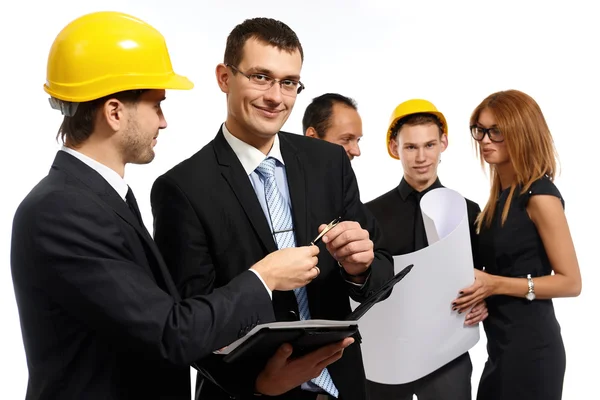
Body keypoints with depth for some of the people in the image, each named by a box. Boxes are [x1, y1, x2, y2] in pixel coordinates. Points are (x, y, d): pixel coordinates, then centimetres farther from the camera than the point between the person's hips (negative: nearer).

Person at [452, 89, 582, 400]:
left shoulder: (539, 194, -14)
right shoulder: (501, 194, 9)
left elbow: (570, 282, -15)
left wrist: (497, 285, -21)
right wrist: (477, 285, 0)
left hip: (529, 345, -8)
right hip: (502, 343, 8)